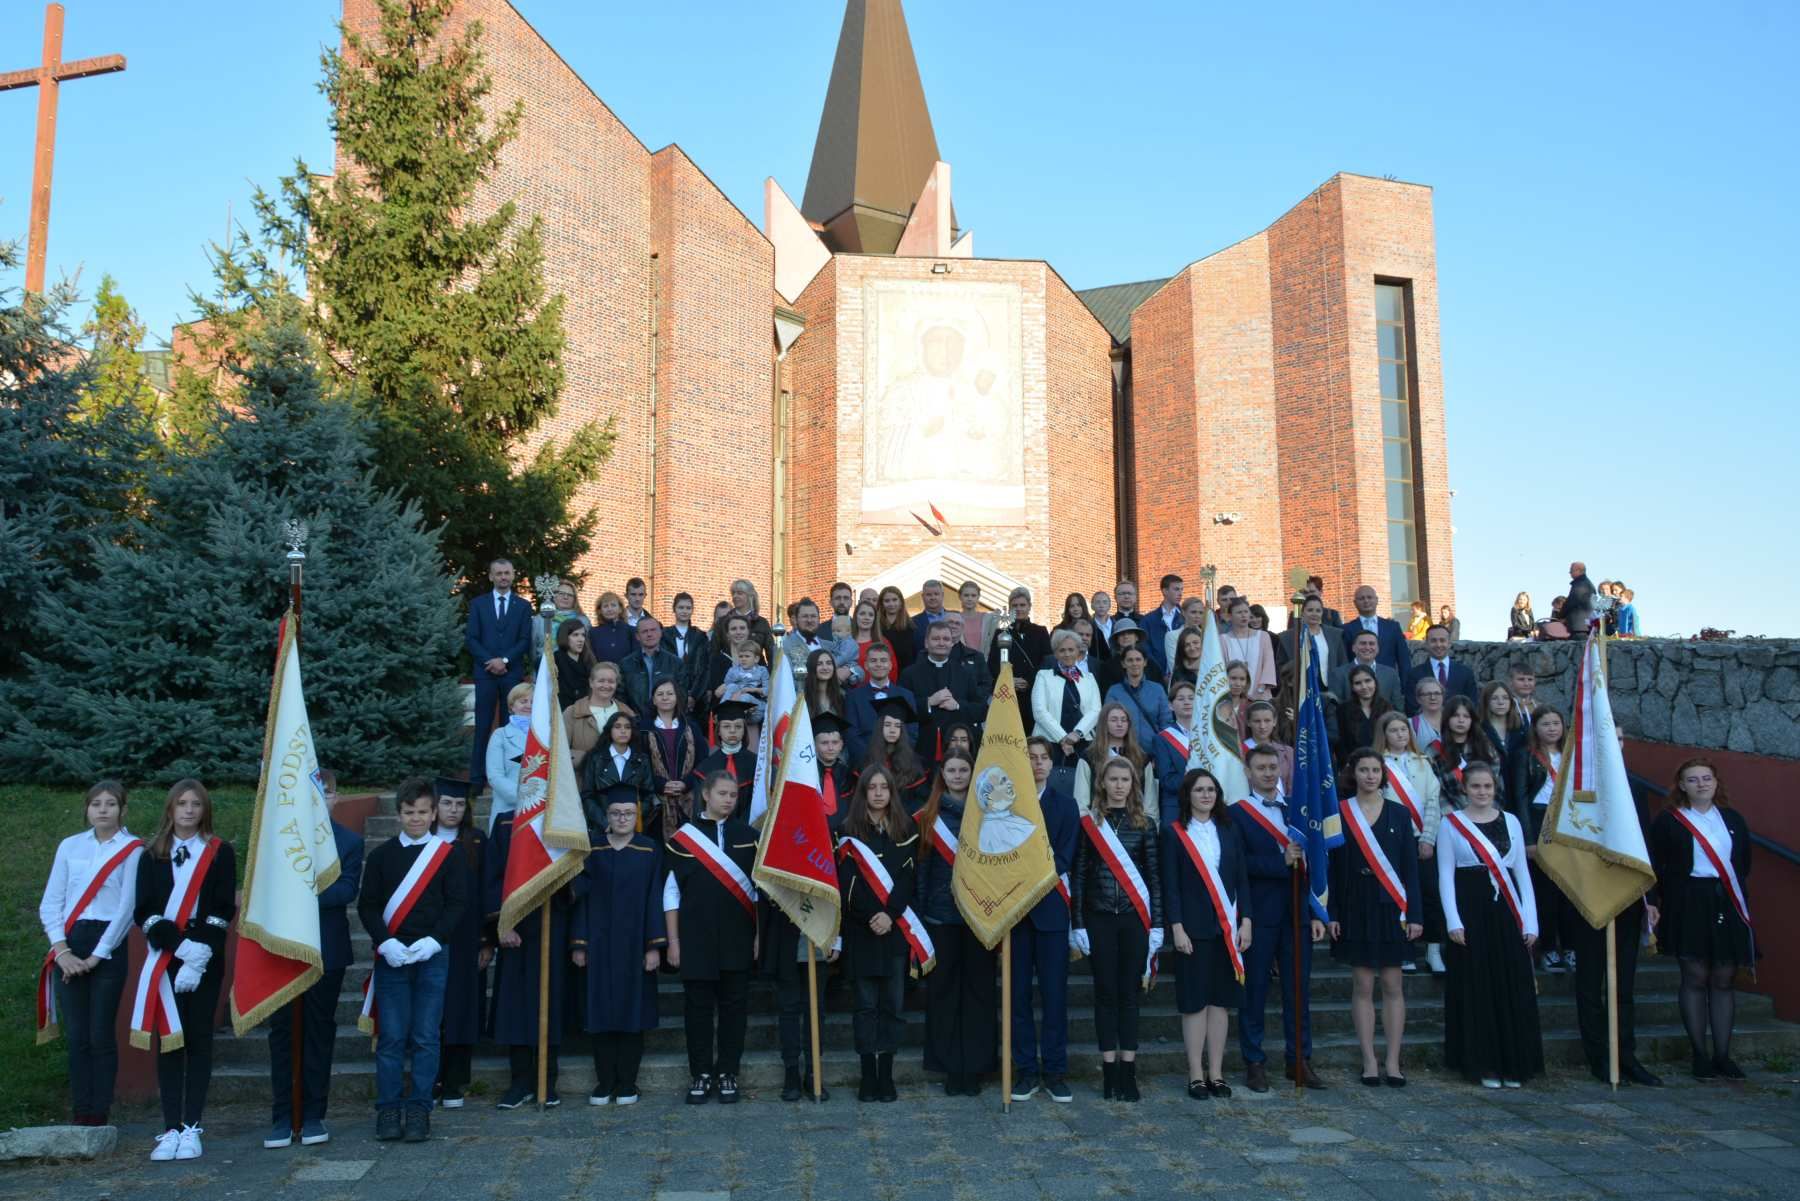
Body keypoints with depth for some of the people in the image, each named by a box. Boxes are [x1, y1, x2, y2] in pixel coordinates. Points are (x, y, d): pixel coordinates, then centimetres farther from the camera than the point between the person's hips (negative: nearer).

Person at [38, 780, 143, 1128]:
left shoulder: (133, 849, -2)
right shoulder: (70, 846, 9)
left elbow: (127, 907, -6)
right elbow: (49, 904, 7)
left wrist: (97, 955, -8)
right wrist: (62, 950, -5)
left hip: (109, 946, -3)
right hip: (68, 947, 3)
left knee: (101, 1036, -2)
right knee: (76, 1036, 5)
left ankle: (99, 1118, 6)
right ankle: (81, 1116, 12)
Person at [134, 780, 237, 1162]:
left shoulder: (220, 853, 4)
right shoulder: (152, 855, 9)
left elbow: (224, 909, -2)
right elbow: (142, 911, 1)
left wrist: (200, 952, -14)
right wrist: (180, 945, -13)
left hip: (205, 962, -1)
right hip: (164, 961, 1)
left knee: (198, 1040, 0)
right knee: (168, 1041, 1)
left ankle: (191, 1128, 4)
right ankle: (171, 1129, 5)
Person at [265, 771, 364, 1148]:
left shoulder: (349, 841, 3)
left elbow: (348, 889, -11)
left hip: (326, 950, -1)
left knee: (319, 1031, 6)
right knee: (281, 1031, 5)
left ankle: (313, 1115, 15)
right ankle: (281, 1117, 12)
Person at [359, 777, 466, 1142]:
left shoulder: (448, 855, 5)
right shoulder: (382, 855, 8)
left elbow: (458, 903, 1)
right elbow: (367, 905, 4)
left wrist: (433, 940, -13)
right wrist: (385, 942, -11)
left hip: (432, 957, -1)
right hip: (390, 957, 1)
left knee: (426, 1038, 2)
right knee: (391, 1037, 2)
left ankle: (419, 1110, 9)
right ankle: (389, 1109, 11)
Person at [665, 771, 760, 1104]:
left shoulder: (748, 837, 6)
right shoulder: (682, 838, 2)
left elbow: (760, 889, 9)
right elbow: (672, 893, 3)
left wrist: (760, 935, 4)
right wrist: (673, 941, -1)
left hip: (738, 940, 1)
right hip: (696, 941, -1)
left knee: (734, 1008, 5)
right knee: (698, 1008, 4)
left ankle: (728, 1075, 15)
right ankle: (701, 1075, 15)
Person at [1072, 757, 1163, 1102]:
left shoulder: (1145, 824, 5)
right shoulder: (1088, 823, 2)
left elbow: (1154, 876, 4)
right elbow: (1077, 875, 1)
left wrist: (1157, 925, -1)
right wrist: (1078, 924, -5)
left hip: (1135, 917, 1)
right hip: (1099, 918, 0)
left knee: (1129, 993, 4)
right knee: (1106, 992, 4)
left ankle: (1128, 1071, 10)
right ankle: (1110, 1070, 10)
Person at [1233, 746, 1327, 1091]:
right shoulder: (1236, 813, -1)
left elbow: (1309, 863, 9)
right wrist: (1282, 861, -18)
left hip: (1296, 915, 4)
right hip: (1258, 916, -4)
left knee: (1299, 991, 8)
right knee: (1254, 992, 3)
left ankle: (1300, 1060, 19)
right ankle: (1254, 1063, 12)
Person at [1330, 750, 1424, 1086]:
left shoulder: (1399, 814, 4)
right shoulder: (1339, 813, 1)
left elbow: (1410, 867, 4)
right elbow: (1331, 866, -1)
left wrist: (1414, 913, -3)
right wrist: (1331, 913, -6)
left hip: (1390, 906, 1)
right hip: (1355, 906, -1)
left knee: (1392, 986, 3)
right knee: (1362, 985, 3)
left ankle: (1392, 1063, 9)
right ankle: (1369, 1062, 9)